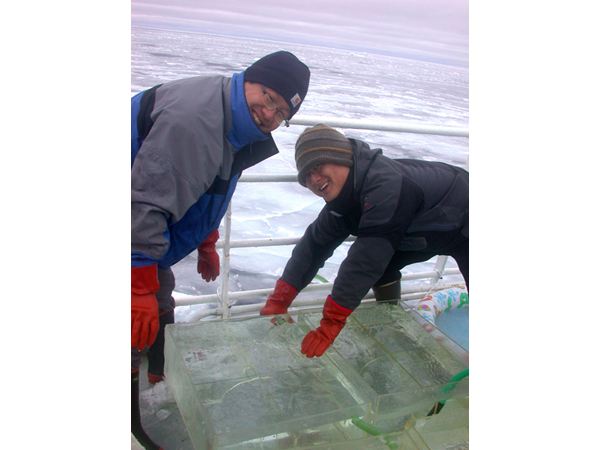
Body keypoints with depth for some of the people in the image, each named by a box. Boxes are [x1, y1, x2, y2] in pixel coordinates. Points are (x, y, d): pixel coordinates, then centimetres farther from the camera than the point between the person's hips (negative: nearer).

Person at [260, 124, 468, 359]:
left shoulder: (386, 185, -41)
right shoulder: (343, 198, -12)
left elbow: (366, 258, -45)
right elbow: (314, 244, -10)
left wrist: (331, 323, -42)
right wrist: (278, 300, -16)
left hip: (461, 229, -7)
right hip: (428, 234, 7)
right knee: (382, 266, -4)